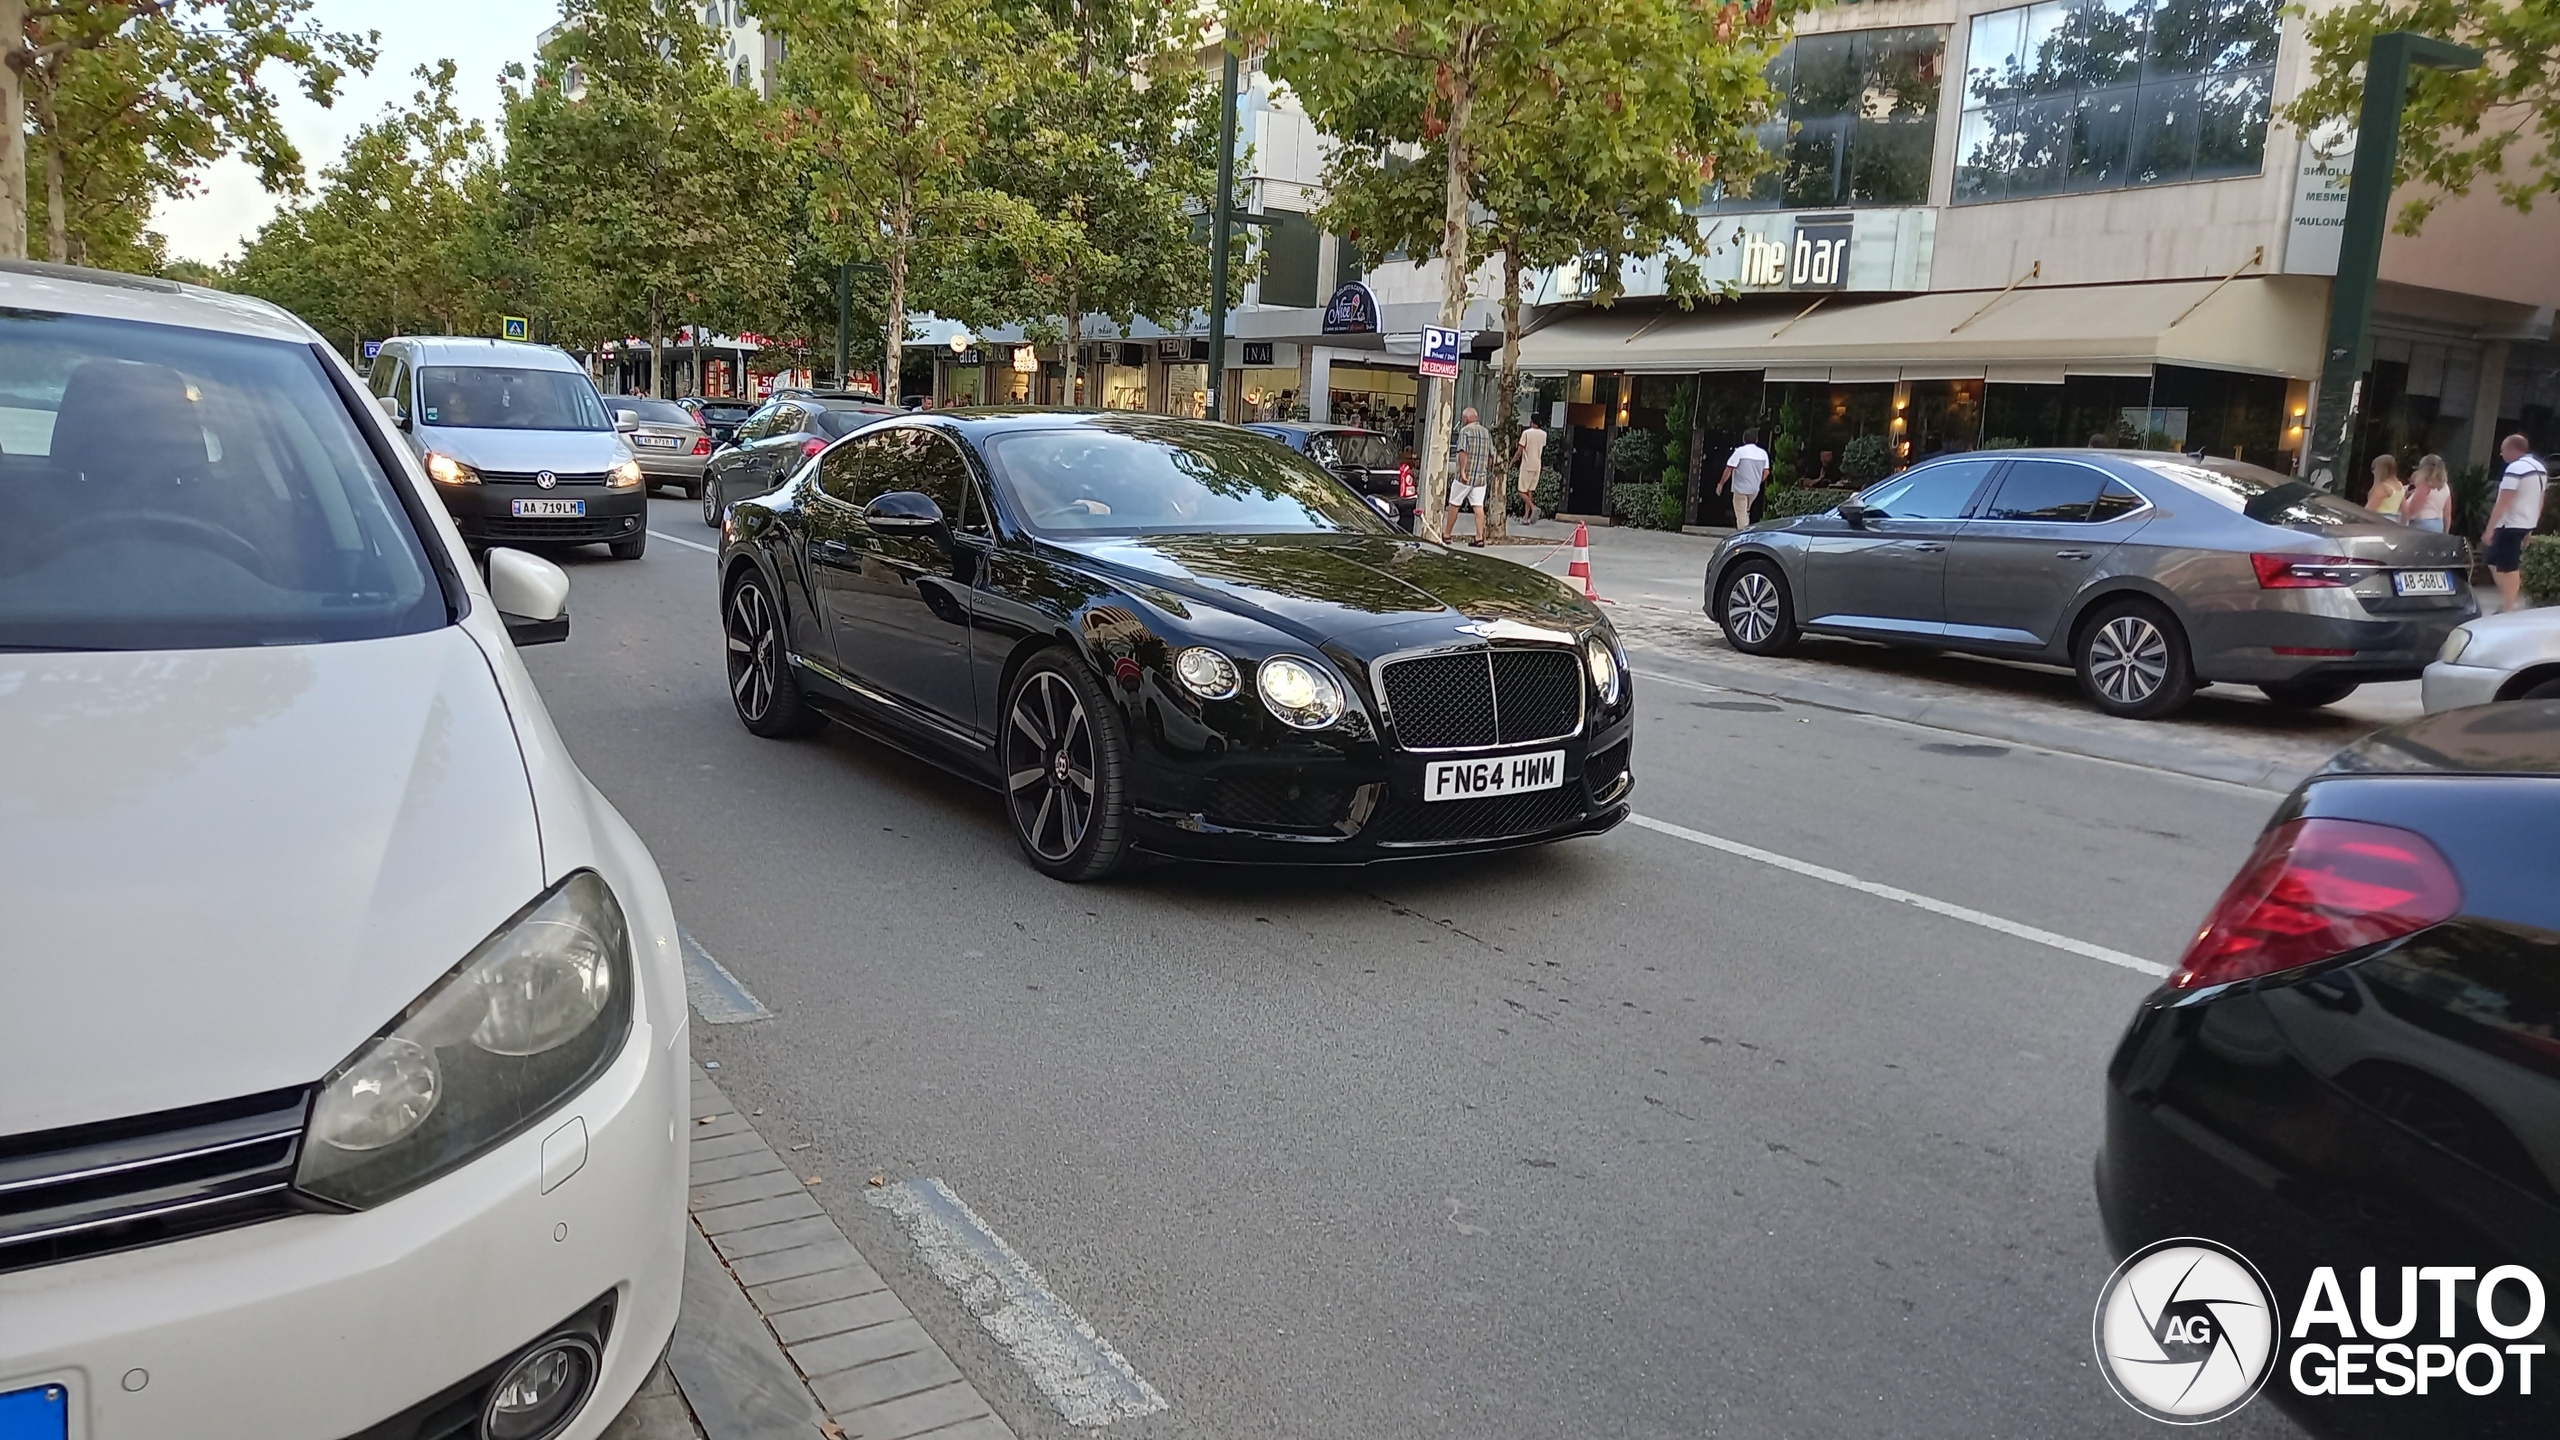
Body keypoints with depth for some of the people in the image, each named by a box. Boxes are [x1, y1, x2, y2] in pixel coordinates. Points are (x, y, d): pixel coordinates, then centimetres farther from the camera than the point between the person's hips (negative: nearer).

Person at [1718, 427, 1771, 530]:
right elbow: (1766, 472, 9)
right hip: (1755, 490, 5)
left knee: (1741, 515, -4)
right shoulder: (1763, 453, 5)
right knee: (1745, 513, 22)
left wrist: (1721, 484, -4)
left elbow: (1729, 469, -13)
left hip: (1740, 488, -5)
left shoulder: (1740, 451, -10)